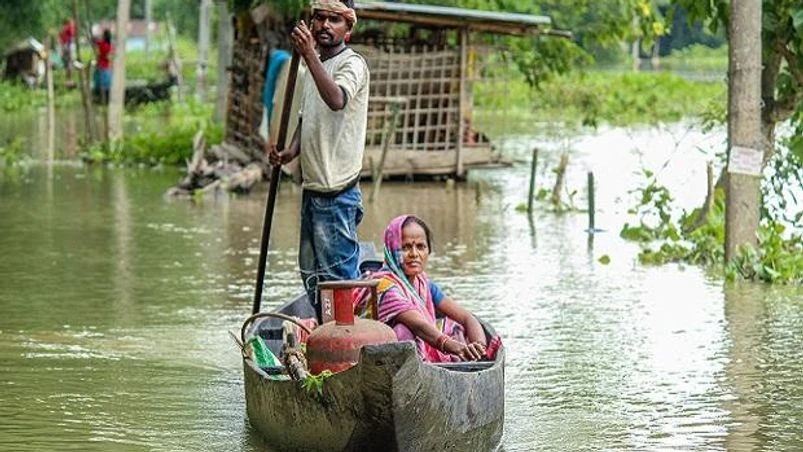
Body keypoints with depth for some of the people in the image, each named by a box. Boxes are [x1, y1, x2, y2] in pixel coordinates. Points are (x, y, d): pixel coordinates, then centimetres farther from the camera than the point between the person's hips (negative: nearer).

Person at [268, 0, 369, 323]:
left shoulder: (352, 64, -11)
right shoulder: (316, 65, 16)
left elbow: (337, 100, -32)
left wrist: (309, 55, -40)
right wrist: (292, 151, 6)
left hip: (337, 191, -9)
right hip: (312, 187, 9)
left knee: (338, 274, -8)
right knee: (311, 273, 16)